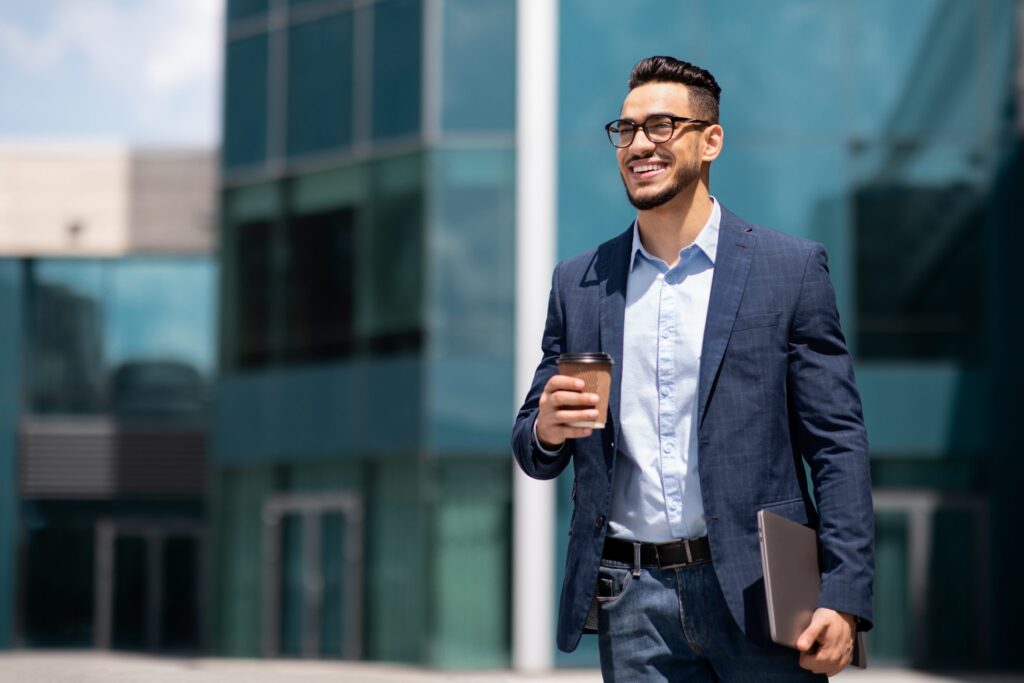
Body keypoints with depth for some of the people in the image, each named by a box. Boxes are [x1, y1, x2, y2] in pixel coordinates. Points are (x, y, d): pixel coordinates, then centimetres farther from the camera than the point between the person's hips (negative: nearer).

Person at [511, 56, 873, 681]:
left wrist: (844, 599, -12)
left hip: (753, 589, -2)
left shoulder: (791, 268, 1)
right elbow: (537, 457, 14)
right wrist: (545, 431, -11)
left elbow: (837, 444, -3)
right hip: (631, 600, 3)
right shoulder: (578, 284, 10)